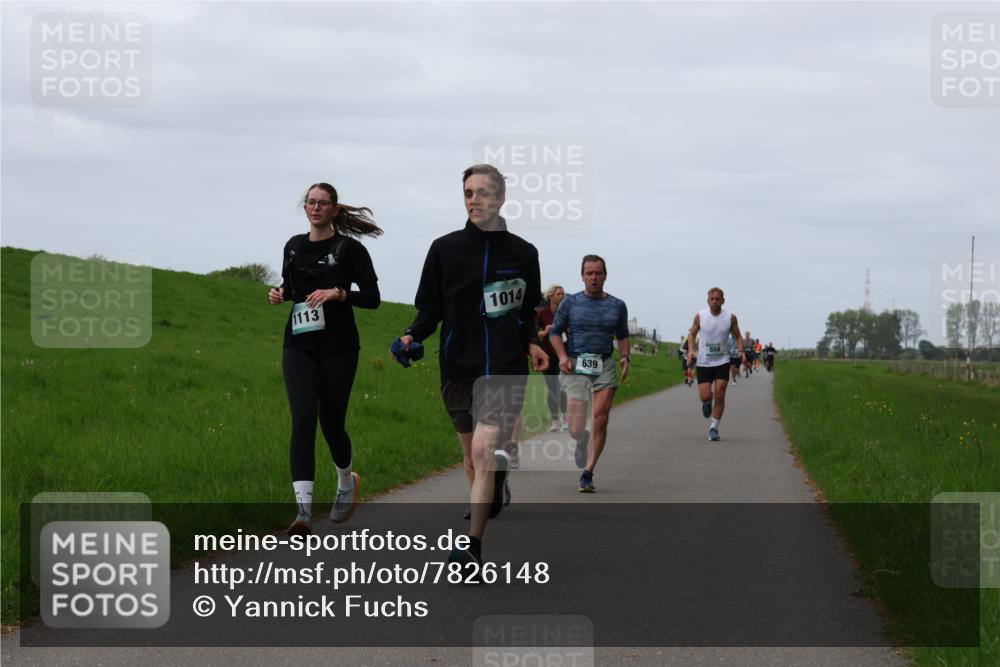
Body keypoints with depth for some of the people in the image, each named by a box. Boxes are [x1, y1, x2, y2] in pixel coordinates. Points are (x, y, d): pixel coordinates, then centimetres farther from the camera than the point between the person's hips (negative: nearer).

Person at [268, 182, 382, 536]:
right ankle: (303, 510, -20)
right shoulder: (293, 246, 10)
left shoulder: (349, 248, -4)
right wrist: (279, 292, 4)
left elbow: (372, 297, -6)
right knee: (303, 419, -13)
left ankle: (347, 480, 39)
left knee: (331, 421, 5)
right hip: (299, 346, 3)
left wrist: (338, 293, -21)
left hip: (338, 347, -3)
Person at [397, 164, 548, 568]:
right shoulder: (445, 249, 3)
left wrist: (531, 342, 0)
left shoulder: (522, 253, 5)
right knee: (471, 454, 13)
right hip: (458, 368, 2)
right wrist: (412, 335, -12)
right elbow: (429, 307, 7)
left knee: (484, 450, -17)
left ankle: (472, 546, -17)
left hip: (505, 368, -2)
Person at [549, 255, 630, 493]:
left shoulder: (617, 306, 12)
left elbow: (622, 336, 22)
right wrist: (562, 356, -6)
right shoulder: (571, 303, 6)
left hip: (604, 366, 2)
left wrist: (624, 357, 3)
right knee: (575, 429, -9)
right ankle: (581, 440, 29)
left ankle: (588, 473, -4)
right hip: (575, 366, -1)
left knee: (600, 418, -12)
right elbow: (555, 332, 10)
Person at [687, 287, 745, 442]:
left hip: (722, 361, 0)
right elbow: (692, 334, 9)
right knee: (705, 396, -6)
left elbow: (737, 336, 9)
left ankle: (714, 427, 5)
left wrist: (741, 351, -9)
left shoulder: (730, 317, -2)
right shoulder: (700, 316, -3)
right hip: (704, 362, 0)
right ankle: (707, 404, 33)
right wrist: (691, 350, -8)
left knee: (720, 395, -9)